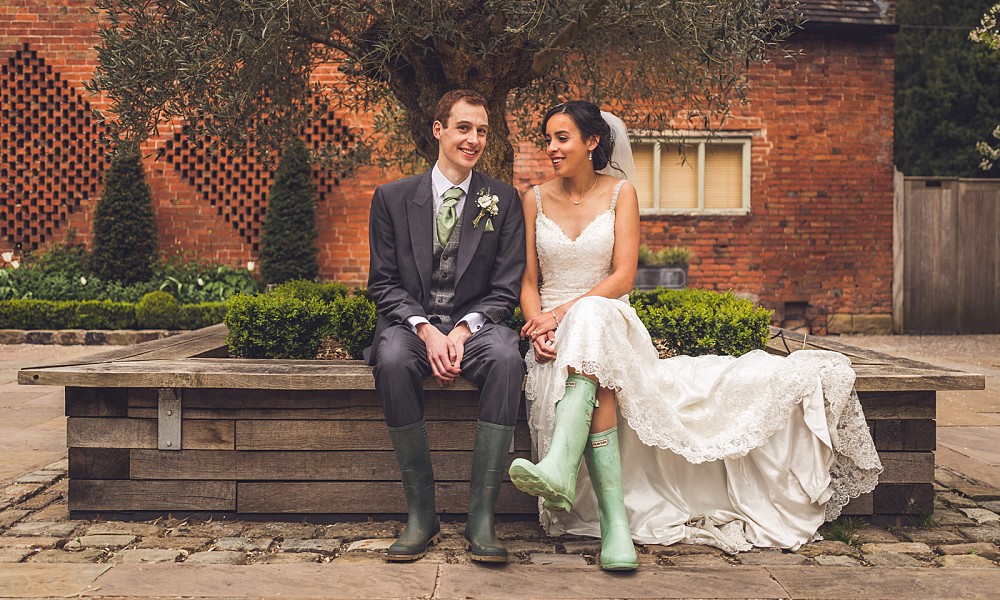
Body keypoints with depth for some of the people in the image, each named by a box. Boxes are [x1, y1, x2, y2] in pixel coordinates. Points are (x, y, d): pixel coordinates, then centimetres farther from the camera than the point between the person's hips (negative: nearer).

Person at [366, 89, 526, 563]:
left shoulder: (504, 200, 7)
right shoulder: (392, 198, 6)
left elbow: (506, 289, 2)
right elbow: (383, 283, 2)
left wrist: (463, 329, -16)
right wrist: (425, 330, -16)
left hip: (474, 323, 0)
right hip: (411, 321, 0)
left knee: (506, 357, -34)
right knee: (392, 359, -35)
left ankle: (481, 515, -29)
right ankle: (421, 513, -24)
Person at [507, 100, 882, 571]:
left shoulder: (620, 193, 5)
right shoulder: (535, 200, 11)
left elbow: (622, 277, -5)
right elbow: (528, 282, 8)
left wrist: (564, 312, -16)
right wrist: (537, 328, -12)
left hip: (608, 318, -1)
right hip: (553, 334, 1)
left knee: (590, 317, -39)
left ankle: (560, 467, -53)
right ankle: (615, 520, -43)